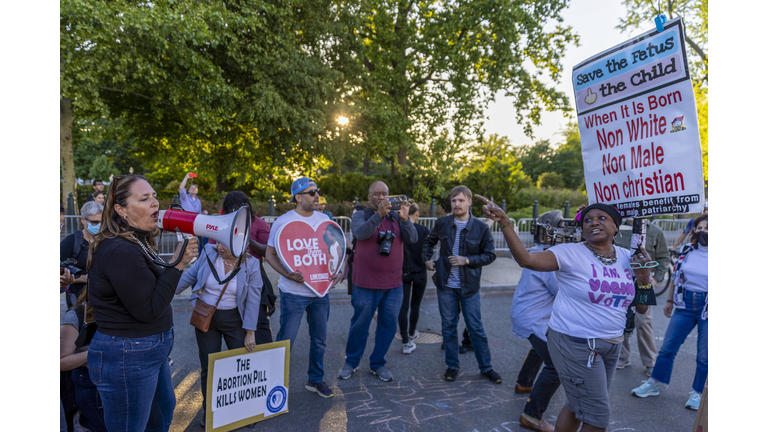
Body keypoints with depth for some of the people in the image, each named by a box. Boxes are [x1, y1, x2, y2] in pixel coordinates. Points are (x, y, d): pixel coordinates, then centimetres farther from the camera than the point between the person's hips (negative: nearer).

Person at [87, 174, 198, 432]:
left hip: (152, 350, 10)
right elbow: (148, 309, -24)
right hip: (127, 359, -10)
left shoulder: (138, 242, 8)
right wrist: (177, 263, -24)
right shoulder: (120, 252, -25)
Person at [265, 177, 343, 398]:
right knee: (286, 341, 5)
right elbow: (270, 254, -7)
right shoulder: (283, 222, -9)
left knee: (319, 340, 15)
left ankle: (315, 380, 33)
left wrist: (339, 271, -4)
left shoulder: (324, 220, 5)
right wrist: (287, 274, -22)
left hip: (321, 291, 5)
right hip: (293, 292, -5)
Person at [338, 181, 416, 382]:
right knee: (360, 325, 8)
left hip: (394, 284, 3)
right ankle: (351, 362, 29)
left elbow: (412, 239, -5)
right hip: (366, 284, -3)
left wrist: (405, 218, -21)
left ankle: (378, 364, 29)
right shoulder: (361, 216, -1)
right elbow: (361, 233, -21)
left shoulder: (396, 217, 7)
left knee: (389, 325, 11)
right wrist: (379, 214, -33)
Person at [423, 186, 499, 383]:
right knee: (449, 327, 11)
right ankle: (452, 366, 25)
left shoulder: (481, 228, -7)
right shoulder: (442, 223, 0)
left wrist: (467, 260, -16)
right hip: (445, 285, 2)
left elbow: (490, 255, -4)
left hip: (469, 287, -2)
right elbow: (429, 241, 19)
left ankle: (486, 367, 23)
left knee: (476, 328, 6)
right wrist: (427, 259, 7)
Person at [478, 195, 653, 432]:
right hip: (576, 344, -6)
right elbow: (525, 259, -30)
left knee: (578, 407, 20)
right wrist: (504, 221, -43)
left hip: (610, 345, 6)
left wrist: (644, 277, -9)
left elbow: (641, 308, 8)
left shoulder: (627, 258, 5)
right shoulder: (571, 254, -14)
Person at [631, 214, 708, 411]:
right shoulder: (687, 251, 3)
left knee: (704, 355, 8)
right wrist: (670, 300, 15)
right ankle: (652, 385, 20)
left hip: (706, 308, -3)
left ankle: (697, 393, 27)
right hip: (685, 304, 4)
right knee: (668, 347, 8)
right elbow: (676, 277, 13)